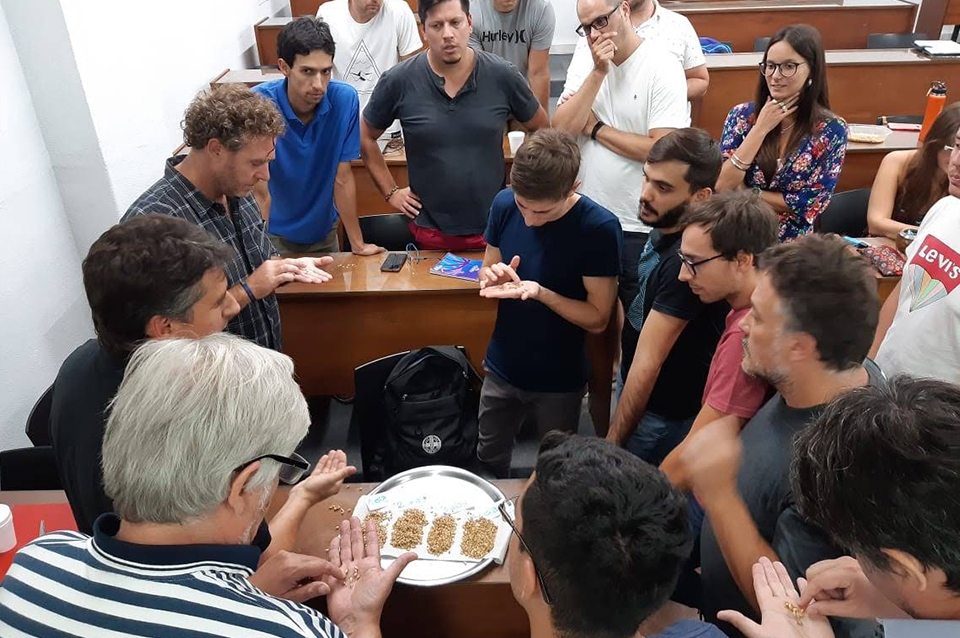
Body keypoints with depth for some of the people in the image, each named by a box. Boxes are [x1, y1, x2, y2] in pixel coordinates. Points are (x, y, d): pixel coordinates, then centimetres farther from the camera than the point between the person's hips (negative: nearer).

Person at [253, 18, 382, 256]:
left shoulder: (345, 99, -20)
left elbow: (343, 177, -12)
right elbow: (260, 192, -22)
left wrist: (358, 244, -8)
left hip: (323, 230, 2)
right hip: (273, 234, -2)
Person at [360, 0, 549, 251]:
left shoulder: (502, 75, -7)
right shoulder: (399, 81, -9)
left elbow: (541, 131, 8)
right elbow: (365, 137, 6)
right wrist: (390, 191, 2)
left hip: (495, 228, 1)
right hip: (430, 231, 0)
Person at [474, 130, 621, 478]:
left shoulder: (599, 227, -23)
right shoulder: (504, 204, -12)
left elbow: (597, 318, -18)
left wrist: (540, 293, -33)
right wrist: (492, 277, -21)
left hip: (560, 379, -3)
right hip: (501, 369, 4)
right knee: (489, 464, 22)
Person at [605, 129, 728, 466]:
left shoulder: (687, 258, -32)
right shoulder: (663, 228, -2)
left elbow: (647, 363, -28)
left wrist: (612, 443, -22)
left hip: (665, 414, -8)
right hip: (640, 393, 8)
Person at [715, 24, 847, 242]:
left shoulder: (832, 130, -4)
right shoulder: (741, 115, 0)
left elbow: (810, 206, -9)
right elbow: (721, 187, -9)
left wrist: (744, 193, -9)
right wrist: (760, 128, -12)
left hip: (792, 242, -2)